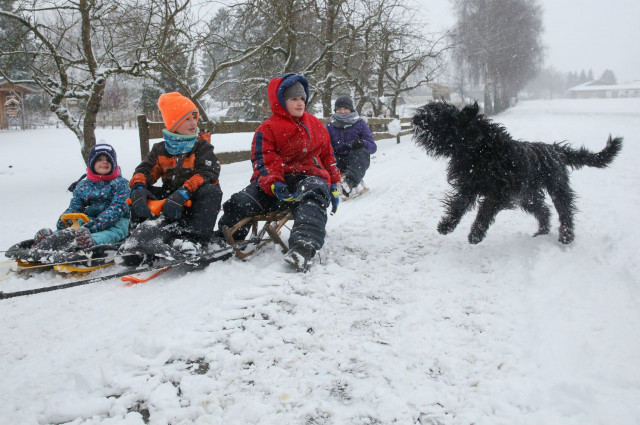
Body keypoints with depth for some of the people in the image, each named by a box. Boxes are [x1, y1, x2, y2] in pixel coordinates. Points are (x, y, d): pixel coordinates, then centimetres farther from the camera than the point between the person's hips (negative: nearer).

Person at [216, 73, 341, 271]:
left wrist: (333, 187, 20)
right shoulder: (268, 129, 6)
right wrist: (274, 184, -25)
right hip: (277, 182, 0)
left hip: (310, 177, 1)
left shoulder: (315, 125, 18)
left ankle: (304, 247, -60)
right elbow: (263, 160, -6)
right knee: (239, 203, -20)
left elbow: (328, 156, 24)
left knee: (313, 197, -38)